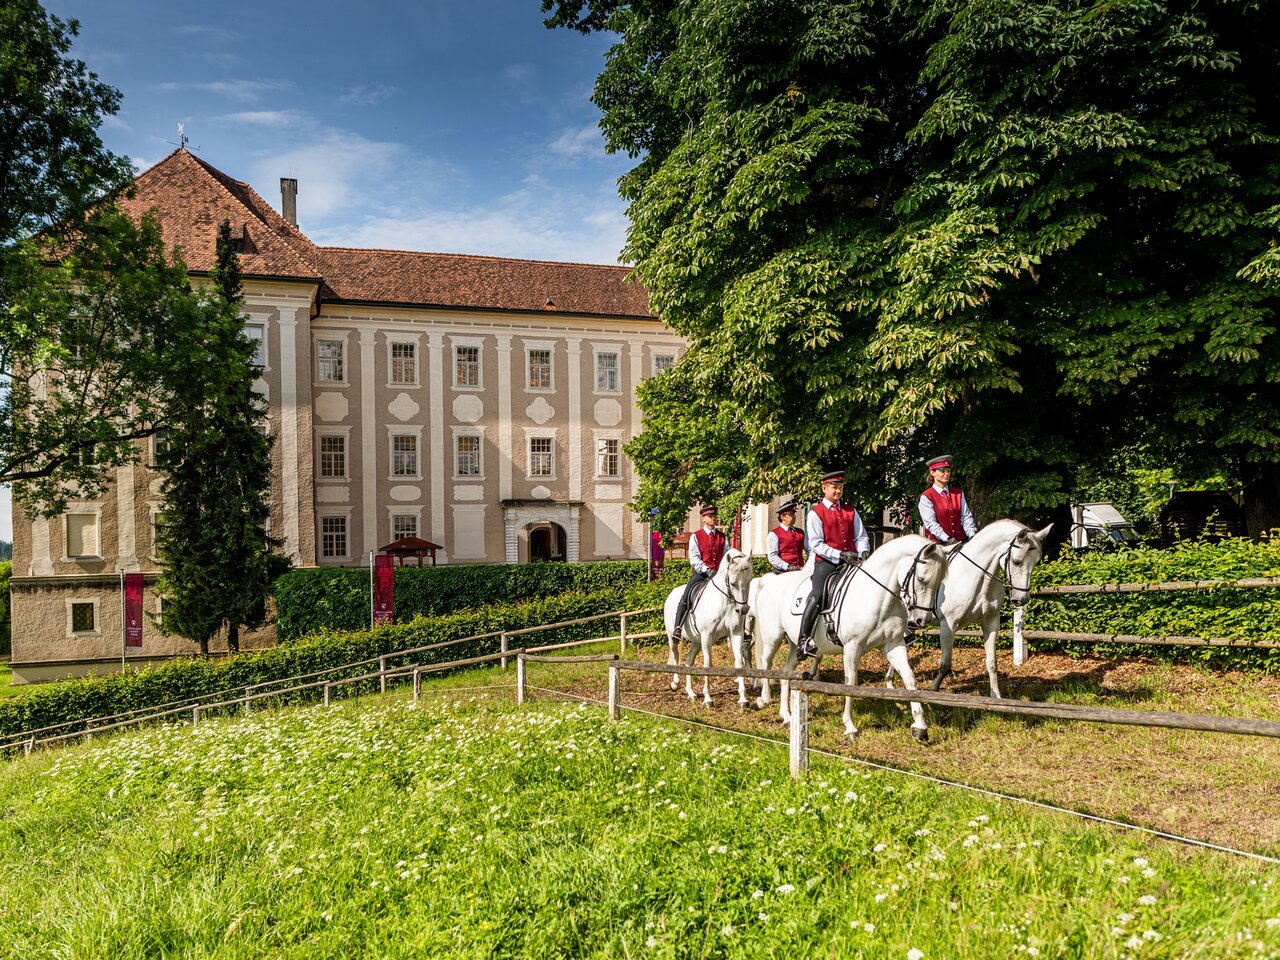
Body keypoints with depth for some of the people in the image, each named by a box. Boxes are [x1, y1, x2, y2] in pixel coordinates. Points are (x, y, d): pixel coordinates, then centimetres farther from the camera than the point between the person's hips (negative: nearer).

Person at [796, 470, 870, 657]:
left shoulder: (851, 512, 16)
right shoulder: (815, 513, 2)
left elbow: (861, 537, 14)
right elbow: (816, 545, -6)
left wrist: (863, 553, -8)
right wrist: (840, 555, -16)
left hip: (852, 561, 5)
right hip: (826, 562, -5)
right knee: (817, 595, -23)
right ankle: (804, 639, -19)